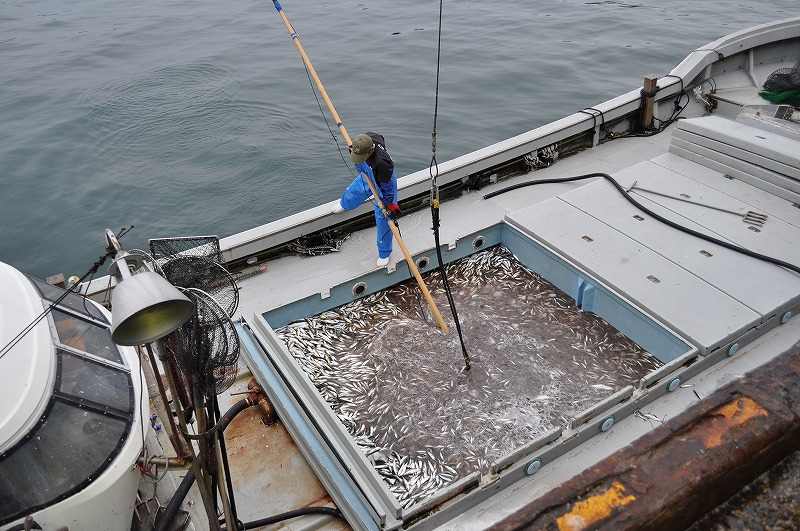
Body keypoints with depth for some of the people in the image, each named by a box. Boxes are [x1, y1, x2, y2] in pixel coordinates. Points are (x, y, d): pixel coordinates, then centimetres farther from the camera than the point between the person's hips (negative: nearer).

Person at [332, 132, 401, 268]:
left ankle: (384, 253, 31)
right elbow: (380, 137, -2)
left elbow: (387, 187, -32)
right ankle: (344, 204, 72)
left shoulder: (382, 163, -49)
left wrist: (390, 204, -18)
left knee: (383, 221, 7)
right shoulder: (367, 138, -30)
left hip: (382, 189, -7)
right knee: (351, 193, 31)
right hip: (366, 178, 7)